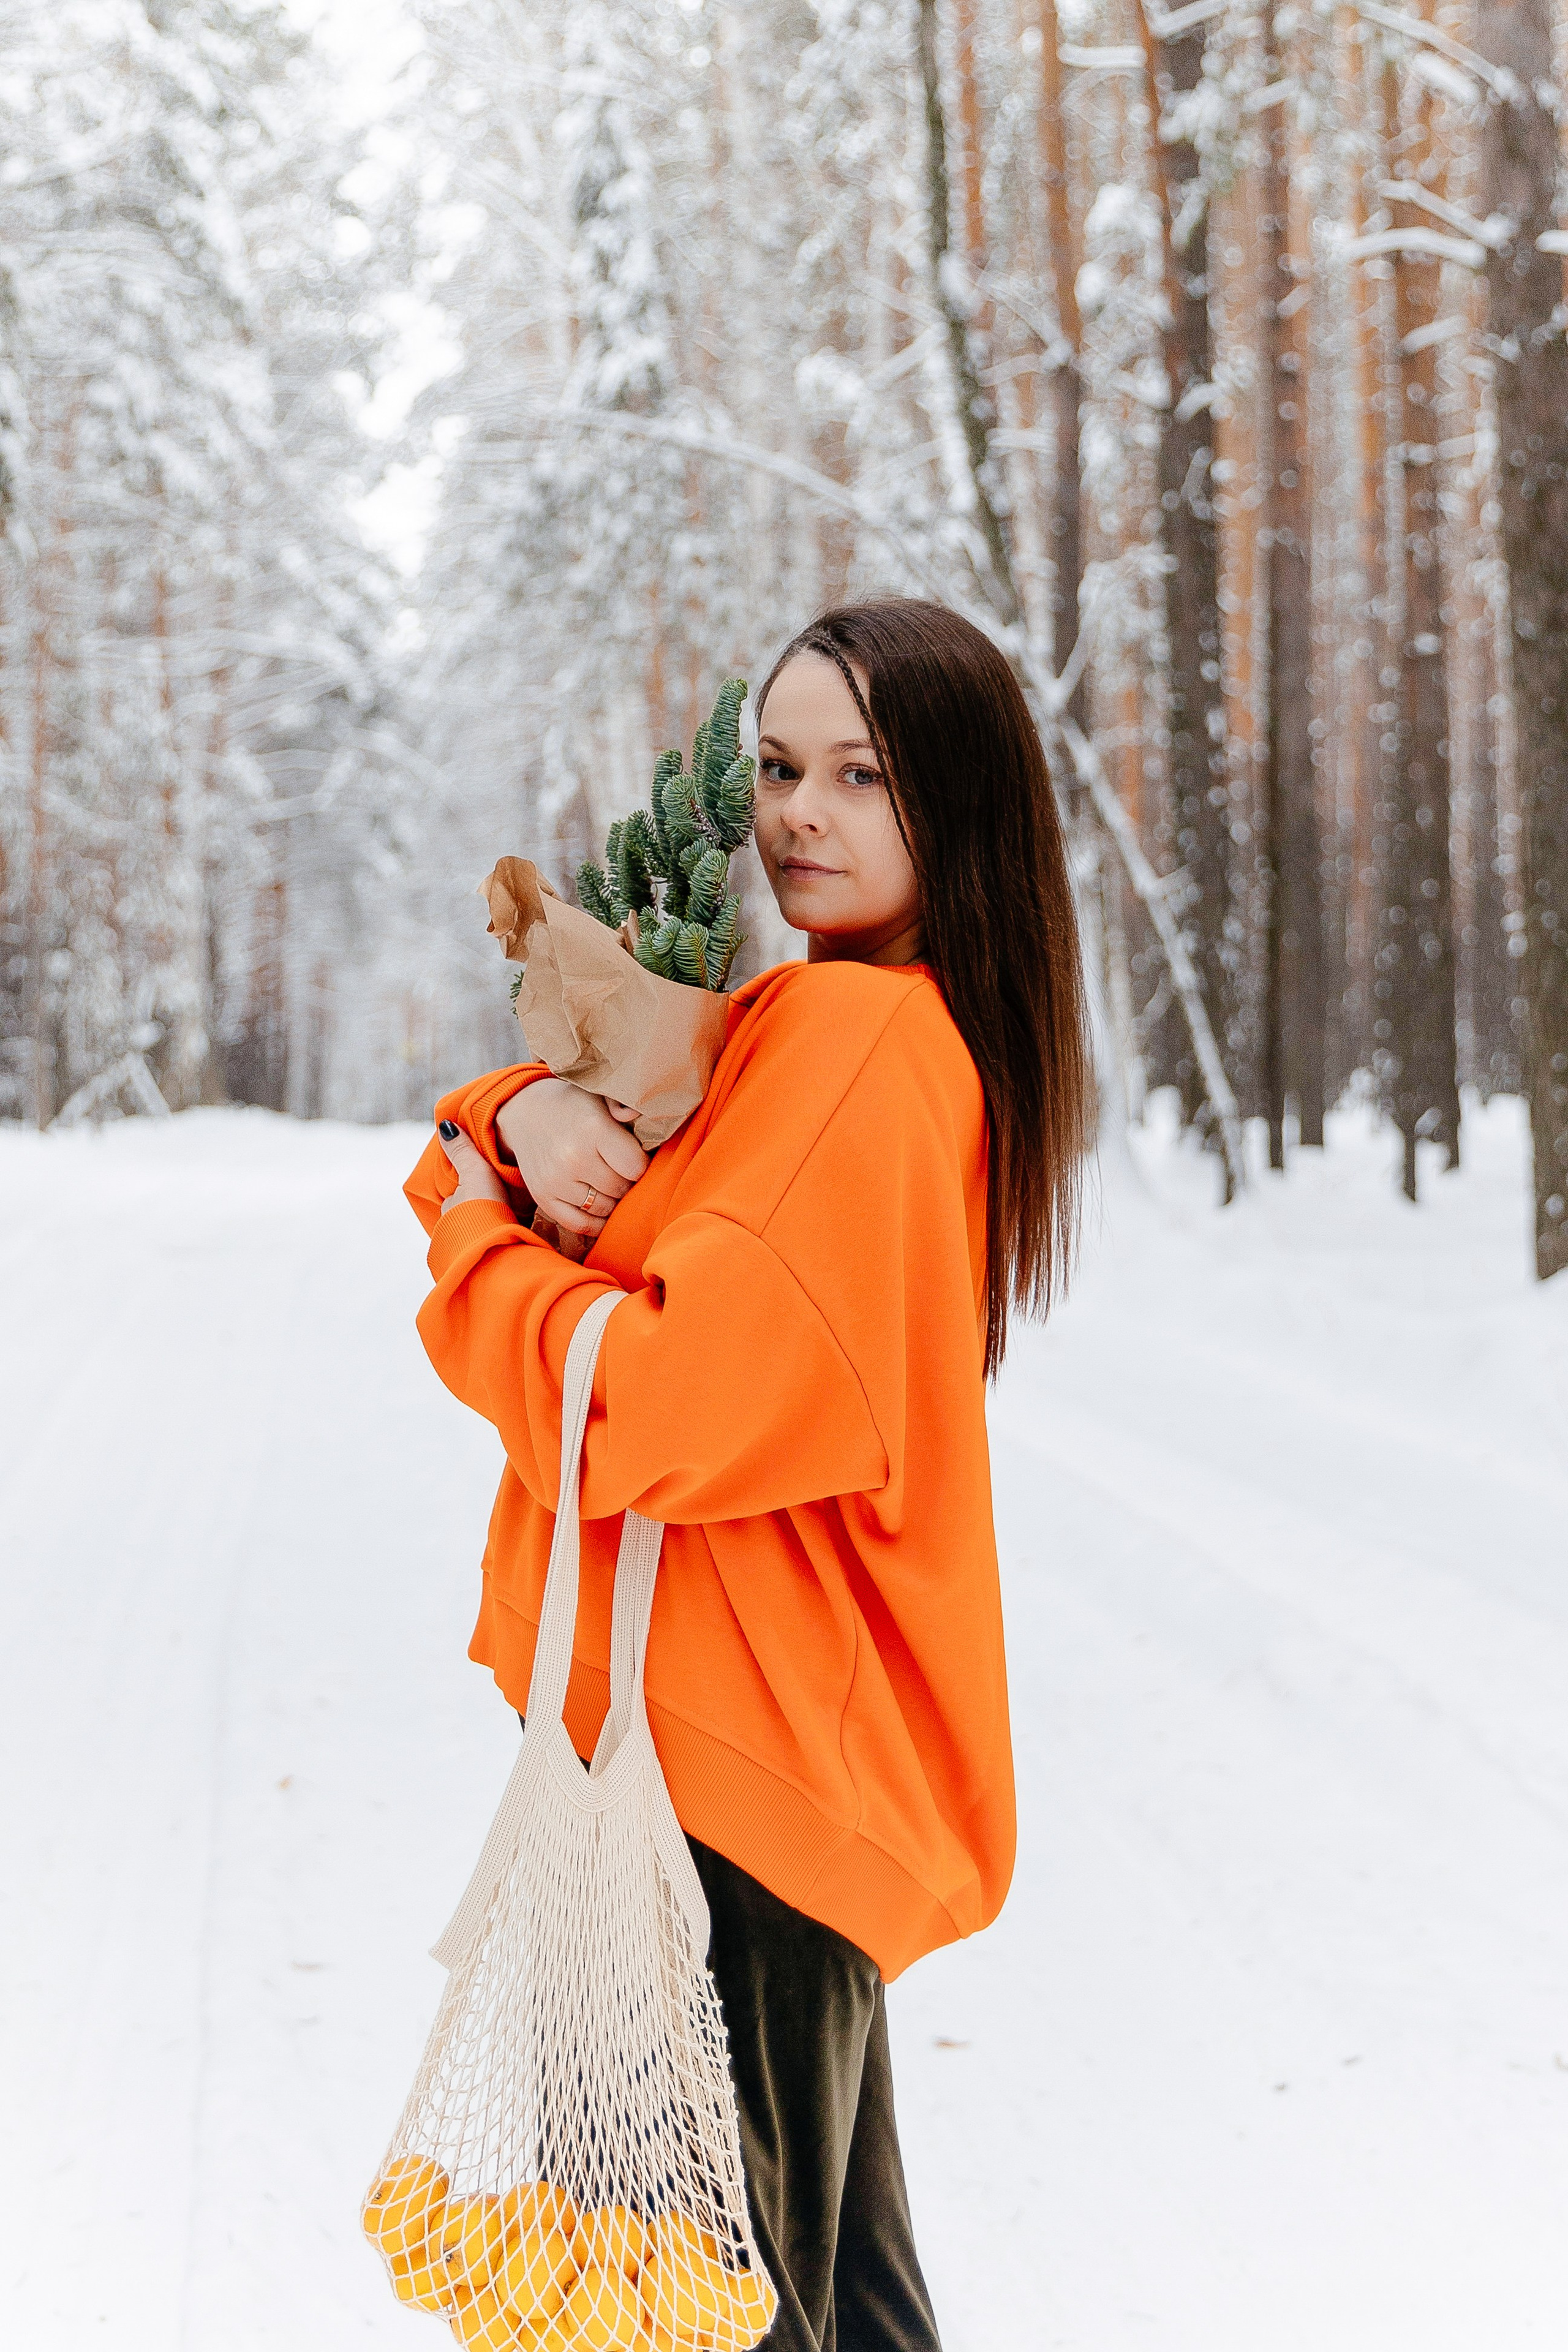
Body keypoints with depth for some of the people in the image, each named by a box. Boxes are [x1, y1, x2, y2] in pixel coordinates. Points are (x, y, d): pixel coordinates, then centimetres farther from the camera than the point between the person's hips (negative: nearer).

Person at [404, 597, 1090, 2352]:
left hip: (736, 1763, -10)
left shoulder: (851, 1033, -18)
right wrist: (530, 1117, -8)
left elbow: (650, 1410, -25)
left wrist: (478, 1241, -8)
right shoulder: (851, 1022, 12)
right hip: (806, 1750, 10)